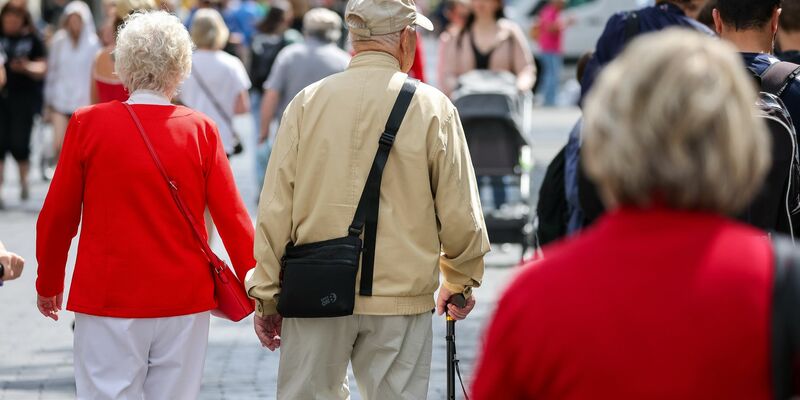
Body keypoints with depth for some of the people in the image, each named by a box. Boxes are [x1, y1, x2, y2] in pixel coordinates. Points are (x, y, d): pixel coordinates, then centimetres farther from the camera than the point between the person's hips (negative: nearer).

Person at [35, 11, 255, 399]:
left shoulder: (87, 124, -4)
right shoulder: (201, 130, -2)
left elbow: (57, 215, 2)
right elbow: (232, 218, -3)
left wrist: (48, 284, 16)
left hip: (108, 302, -1)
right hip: (185, 304, 1)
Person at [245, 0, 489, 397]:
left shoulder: (307, 103, 0)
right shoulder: (432, 108, -4)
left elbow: (275, 211, 0)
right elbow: (459, 215, 0)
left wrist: (266, 296, 9)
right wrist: (459, 283, 17)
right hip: (401, 297, -1)